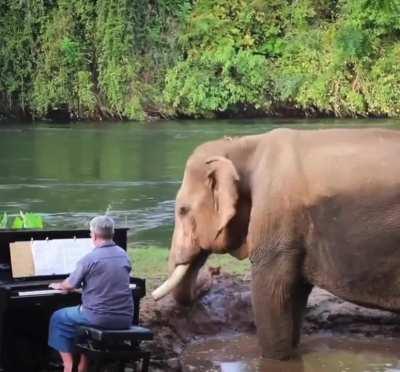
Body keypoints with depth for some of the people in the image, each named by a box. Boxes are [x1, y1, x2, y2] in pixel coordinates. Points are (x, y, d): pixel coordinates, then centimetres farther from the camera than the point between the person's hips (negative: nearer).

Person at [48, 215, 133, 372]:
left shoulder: (90, 258, -12)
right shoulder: (123, 255, 7)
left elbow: (70, 285, -2)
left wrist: (58, 285, 21)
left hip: (100, 317, -6)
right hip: (125, 318, 6)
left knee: (58, 318, 17)